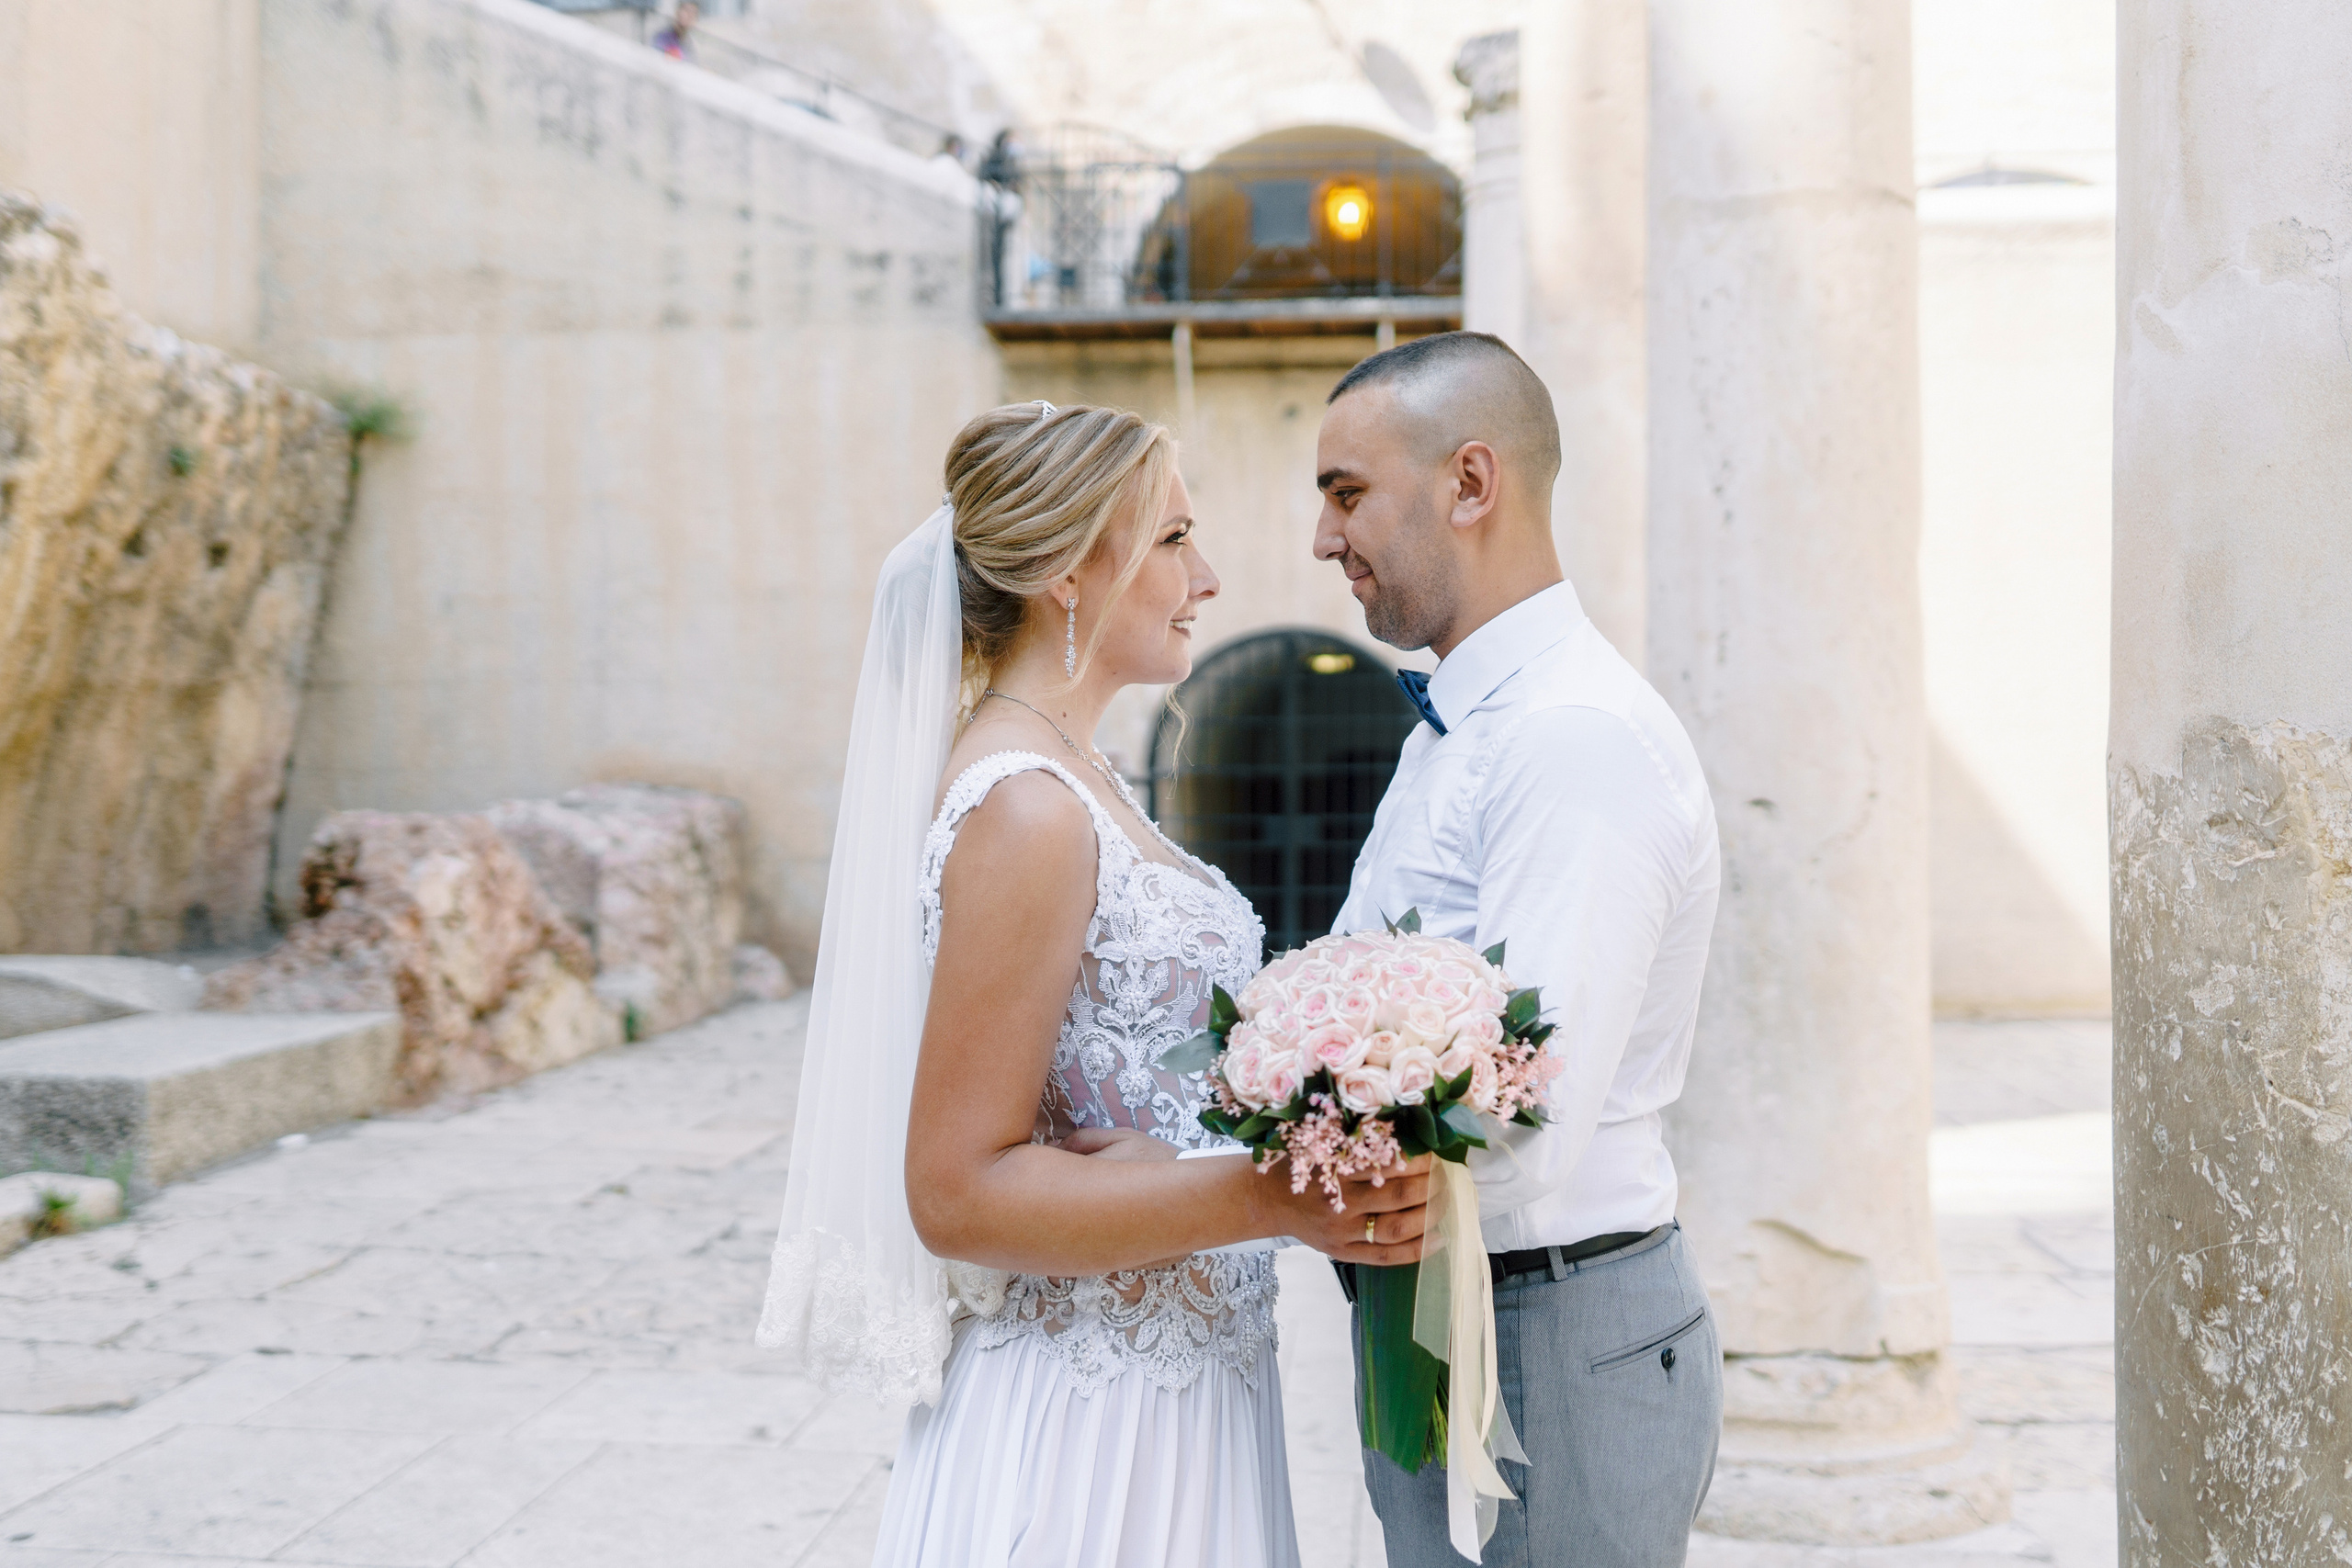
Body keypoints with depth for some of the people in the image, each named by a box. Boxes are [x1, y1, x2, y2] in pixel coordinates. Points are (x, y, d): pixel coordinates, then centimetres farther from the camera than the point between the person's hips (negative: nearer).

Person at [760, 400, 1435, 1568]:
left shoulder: (1067, 776, 8)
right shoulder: (1025, 810, -21)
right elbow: (958, 1189, -22)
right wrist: (1268, 1197, -27)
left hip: (1179, 1380, 9)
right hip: (1093, 1425, -9)